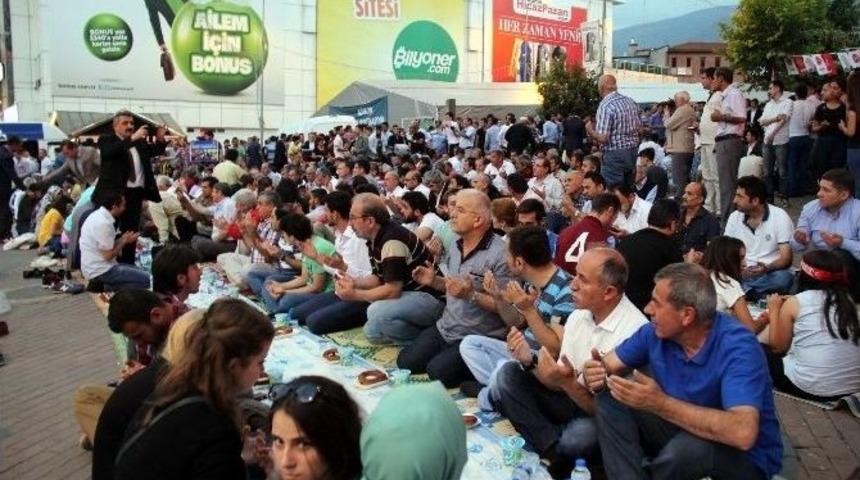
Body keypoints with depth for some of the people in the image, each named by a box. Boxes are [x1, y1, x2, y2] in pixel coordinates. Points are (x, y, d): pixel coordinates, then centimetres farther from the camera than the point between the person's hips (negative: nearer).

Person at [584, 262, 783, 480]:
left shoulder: (737, 347, -28)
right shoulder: (656, 331, -10)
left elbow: (743, 433, -41)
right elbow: (609, 363, 3)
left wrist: (660, 404, -41)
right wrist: (596, 373, -23)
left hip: (746, 456, -5)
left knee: (687, 446, -36)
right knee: (611, 399, -11)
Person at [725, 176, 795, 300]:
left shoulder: (780, 216, -4)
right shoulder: (734, 217, 7)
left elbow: (786, 258, -8)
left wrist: (766, 268, -29)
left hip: (771, 272, -2)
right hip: (742, 273, 2)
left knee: (782, 278, -37)